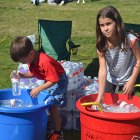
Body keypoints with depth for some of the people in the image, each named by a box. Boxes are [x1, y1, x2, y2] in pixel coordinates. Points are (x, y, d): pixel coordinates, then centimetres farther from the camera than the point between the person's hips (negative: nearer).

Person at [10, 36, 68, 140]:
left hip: (59, 80, -9)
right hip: (49, 81, 9)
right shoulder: (32, 59, -9)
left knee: (53, 107, -10)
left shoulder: (45, 61, -35)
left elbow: (53, 80, -30)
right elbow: (33, 73, 6)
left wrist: (38, 89, -32)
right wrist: (22, 75, -11)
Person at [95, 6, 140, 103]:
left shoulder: (130, 40, -29)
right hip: (110, 80, 2)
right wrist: (100, 96, -32)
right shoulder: (101, 45, -22)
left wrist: (131, 81, -19)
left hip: (127, 80, -2)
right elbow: (102, 69, -26)